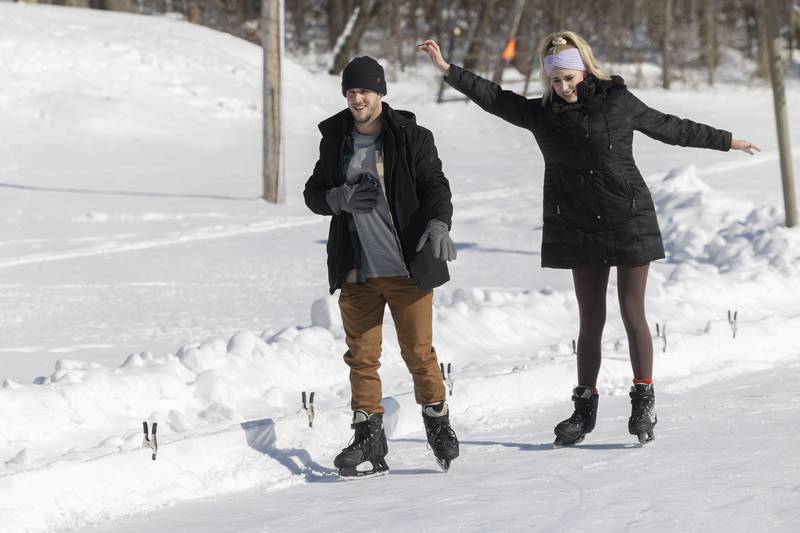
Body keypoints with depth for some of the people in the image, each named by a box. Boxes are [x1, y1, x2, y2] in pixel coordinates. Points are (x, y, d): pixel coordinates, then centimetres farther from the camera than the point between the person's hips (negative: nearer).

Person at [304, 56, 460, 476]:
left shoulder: (411, 138, -2)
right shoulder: (335, 139, 10)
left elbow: (435, 186, -8)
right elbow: (313, 193, 16)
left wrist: (438, 224, -28)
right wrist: (339, 198, -8)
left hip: (407, 267, -3)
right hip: (356, 269, 3)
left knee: (419, 351, 0)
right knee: (362, 355, 3)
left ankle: (438, 424, 18)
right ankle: (368, 438, 8)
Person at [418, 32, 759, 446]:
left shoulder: (618, 102, -2)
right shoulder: (541, 114, 4)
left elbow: (669, 128, 9)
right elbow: (493, 97, 0)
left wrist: (725, 141, 17)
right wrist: (447, 69, -9)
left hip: (630, 221, -2)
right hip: (580, 229, 2)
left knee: (632, 314, -2)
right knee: (590, 320, 6)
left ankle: (644, 402, 6)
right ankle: (584, 409, 12)